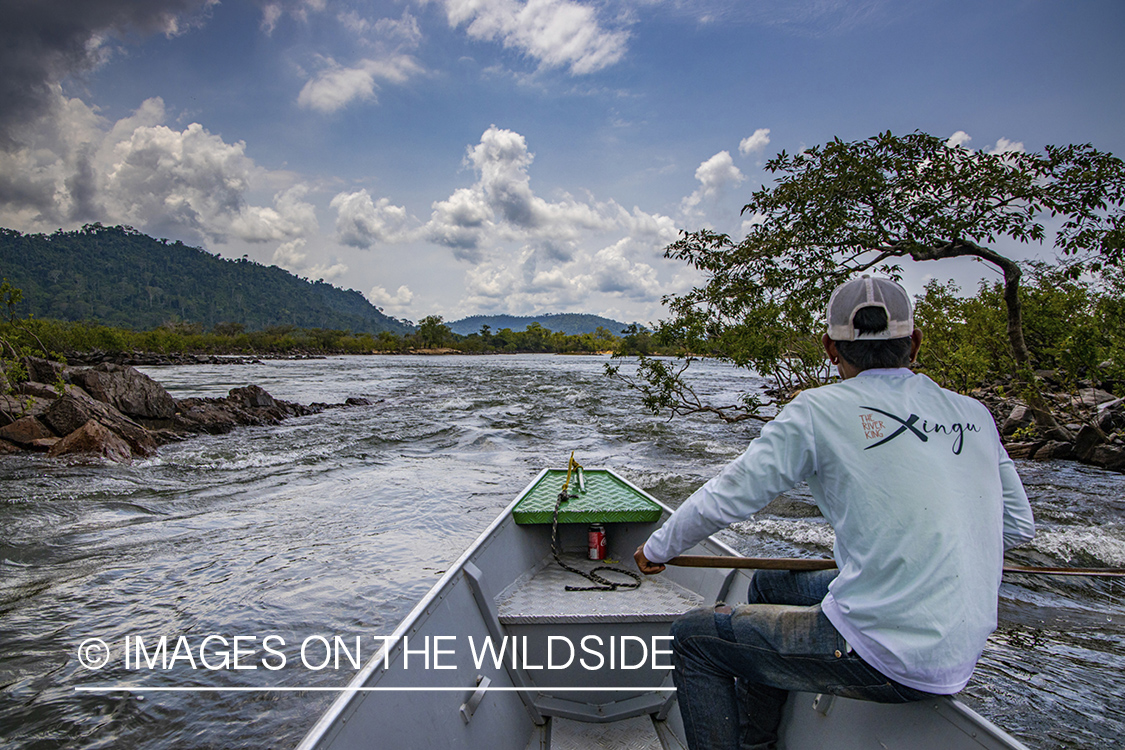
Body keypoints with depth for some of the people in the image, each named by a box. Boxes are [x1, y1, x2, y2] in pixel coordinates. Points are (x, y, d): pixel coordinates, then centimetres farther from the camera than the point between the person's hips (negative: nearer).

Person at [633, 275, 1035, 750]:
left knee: (694, 636, 6)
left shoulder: (820, 411, -12)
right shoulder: (975, 416, 5)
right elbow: (1018, 527, 12)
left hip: (888, 661, -7)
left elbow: (728, 497, -11)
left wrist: (658, 548, 6)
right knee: (770, 585, 25)